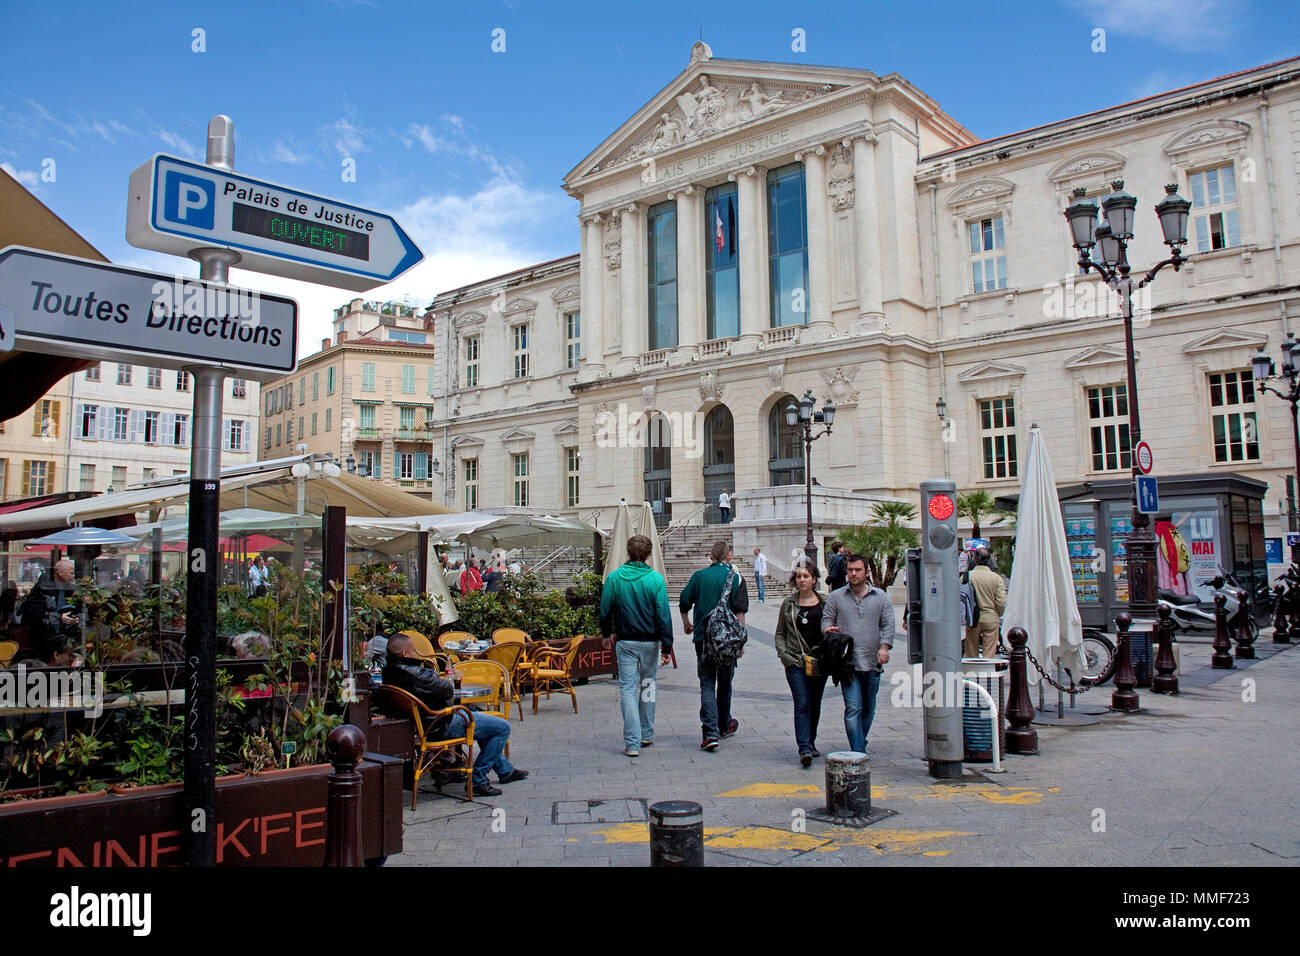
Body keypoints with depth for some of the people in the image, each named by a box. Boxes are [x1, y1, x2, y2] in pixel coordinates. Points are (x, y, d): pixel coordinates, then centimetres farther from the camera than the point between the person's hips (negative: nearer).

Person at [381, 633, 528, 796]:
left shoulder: (389, 671, -2)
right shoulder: (414, 674, -31)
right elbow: (448, 690, -23)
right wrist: (447, 683, 0)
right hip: (444, 724, -11)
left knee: (485, 721, 31)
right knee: (503, 727, -6)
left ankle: (505, 771, 39)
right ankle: (478, 779, -1)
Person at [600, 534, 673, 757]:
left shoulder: (614, 577, -5)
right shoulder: (656, 579, -8)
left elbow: (605, 611, 2)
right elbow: (663, 615, -9)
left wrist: (605, 633, 20)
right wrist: (666, 645, -5)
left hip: (625, 642, 0)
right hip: (650, 642, 1)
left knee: (628, 689, 2)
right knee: (647, 685, 17)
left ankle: (632, 743, -2)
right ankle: (647, 735, 28)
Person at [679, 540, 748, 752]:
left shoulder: (699, 576, 1)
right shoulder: (735, 578, -3)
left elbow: (684, 604, 5)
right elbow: (740, 611, -10)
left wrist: (687, 624, 23)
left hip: (703, 639, 0)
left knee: (707, 685, 1)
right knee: (724, 683, 17)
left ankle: (711, 733, -11)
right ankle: (724, 725, 35)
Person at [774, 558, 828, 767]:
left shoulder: (824, 603, 6)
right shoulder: (788, 604, 5)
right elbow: (780, 634, 10)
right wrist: (783, 654, -4)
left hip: (820, 661, 2)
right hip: (795, 662, -2)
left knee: (815, 705, 12)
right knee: (802, 704, -11)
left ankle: (810, 742, 29)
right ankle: (804, 749, -13)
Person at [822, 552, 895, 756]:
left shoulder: (880, 597, 9)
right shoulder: (836, 597, 7)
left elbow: (888, 625, 4)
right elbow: (826, 619, 9)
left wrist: (884, 647, -10)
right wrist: (828, 629, -15)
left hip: (873, 663, 2)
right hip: (848, 663, -2)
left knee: (868, 709, 12)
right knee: (853, 709, -11)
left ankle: (859, 745, 30)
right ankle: (858, 753, -11)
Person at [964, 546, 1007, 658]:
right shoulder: (996, 577, -5)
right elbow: (1001, 602, -7)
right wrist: (997, 616, 11)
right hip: (991, 619, 0)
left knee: (971, 654, 10)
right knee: (989, 653, 4)